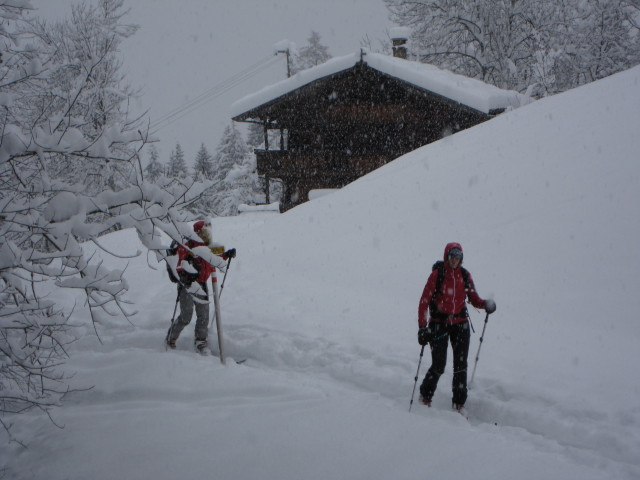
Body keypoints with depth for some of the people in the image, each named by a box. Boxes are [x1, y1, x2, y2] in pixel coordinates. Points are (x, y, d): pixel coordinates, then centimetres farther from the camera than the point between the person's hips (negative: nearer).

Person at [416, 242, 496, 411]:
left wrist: (485, 304, -14)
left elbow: (473, 298, 9)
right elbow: (424, 301, -7)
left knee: (461, 365, -2)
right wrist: (422, 327, -13)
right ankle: (425, 396, 18)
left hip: (460, 324, 3)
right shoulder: (437, 274, -7)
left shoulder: (465, 275, 5)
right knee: (438, 366, -6)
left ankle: (459, 403, 8)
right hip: (439, 324, -3)